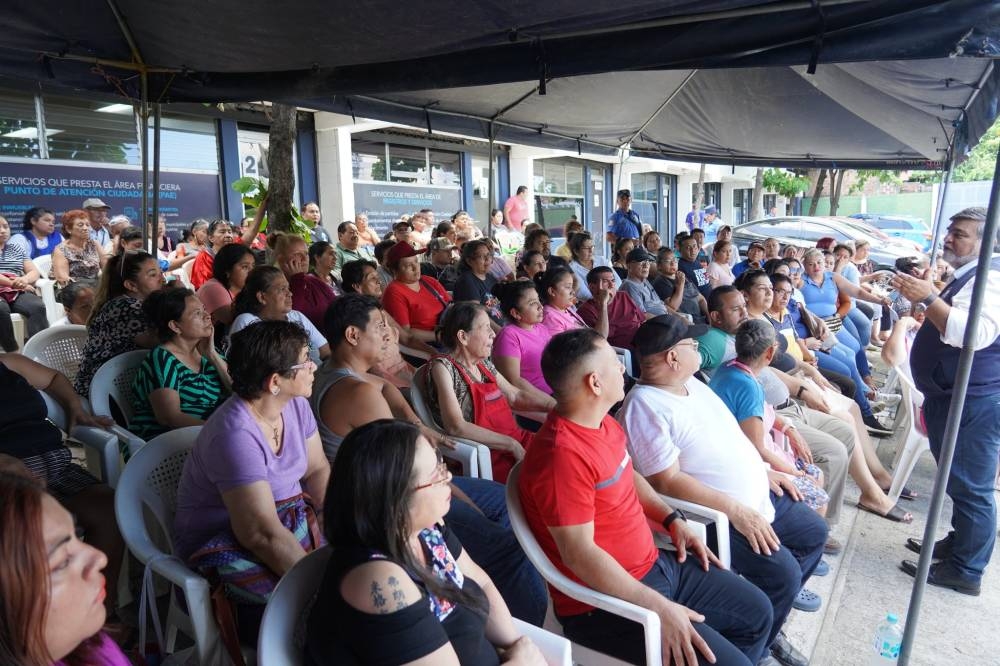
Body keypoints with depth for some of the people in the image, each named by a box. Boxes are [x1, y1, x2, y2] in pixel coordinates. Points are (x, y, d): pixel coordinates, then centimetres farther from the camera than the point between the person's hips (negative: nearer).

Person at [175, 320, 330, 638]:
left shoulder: (295, 404, -4)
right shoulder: (236, 435, -29)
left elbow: (317, 471, 3)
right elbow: (263, 535, -29)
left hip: (291, 517, 8)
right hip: (229, 548, -7)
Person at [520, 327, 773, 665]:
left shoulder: (602, 422, 2)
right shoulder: (563, 454, -29)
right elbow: (580, 554, -28)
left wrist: (673, 519, 5)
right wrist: (659, 608, -24)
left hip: (653, 563, 9)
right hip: (605, 602, -9)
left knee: (756, 611, 16)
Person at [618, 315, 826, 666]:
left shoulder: (691, 383, 6)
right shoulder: (644, 406, -25)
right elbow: (668, 481, -27)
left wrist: (764, 471, 11)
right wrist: (735, 509, -26)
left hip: (758, 496, 10)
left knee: (815, 531, 18)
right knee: (782, 572, -18)